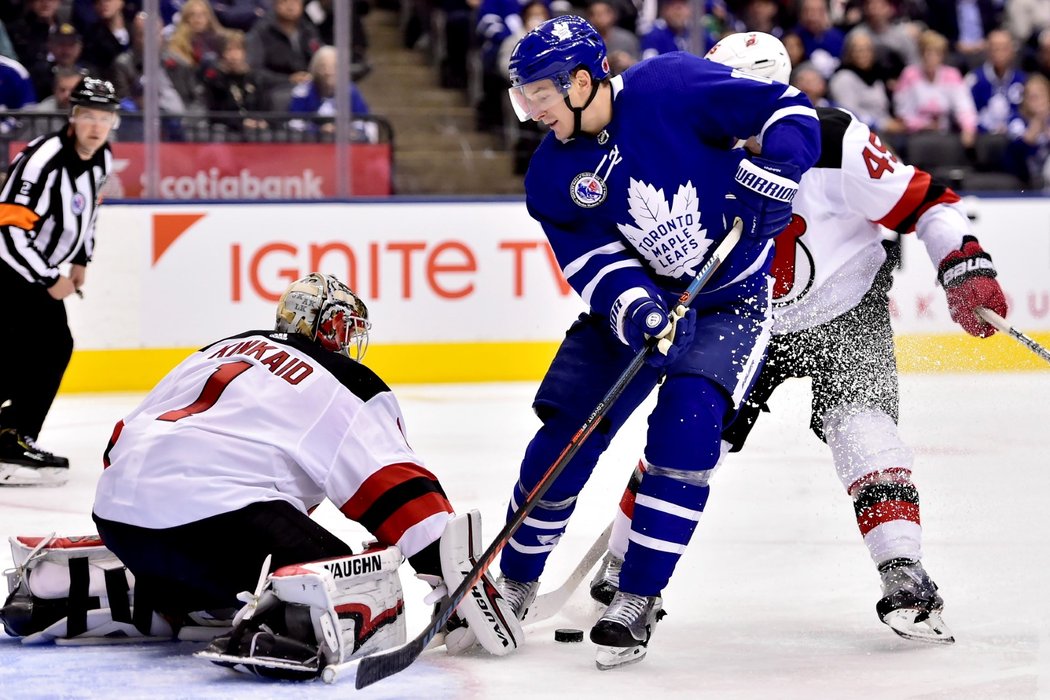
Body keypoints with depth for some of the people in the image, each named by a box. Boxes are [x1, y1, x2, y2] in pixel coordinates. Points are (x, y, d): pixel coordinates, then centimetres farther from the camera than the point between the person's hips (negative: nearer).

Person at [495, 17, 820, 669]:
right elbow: (592, 261, -11)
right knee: (565, 433, -5)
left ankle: (638, 600, -15)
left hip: (731, 301, -4)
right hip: (637, 300, 4)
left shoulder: (672, 87, -19)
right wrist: (634, 310, -31)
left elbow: (788, 108, -16)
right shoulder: (552, 176, -5)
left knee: (686, 422, -24)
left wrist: (773, 172, -34)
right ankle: (514, 584, 15)